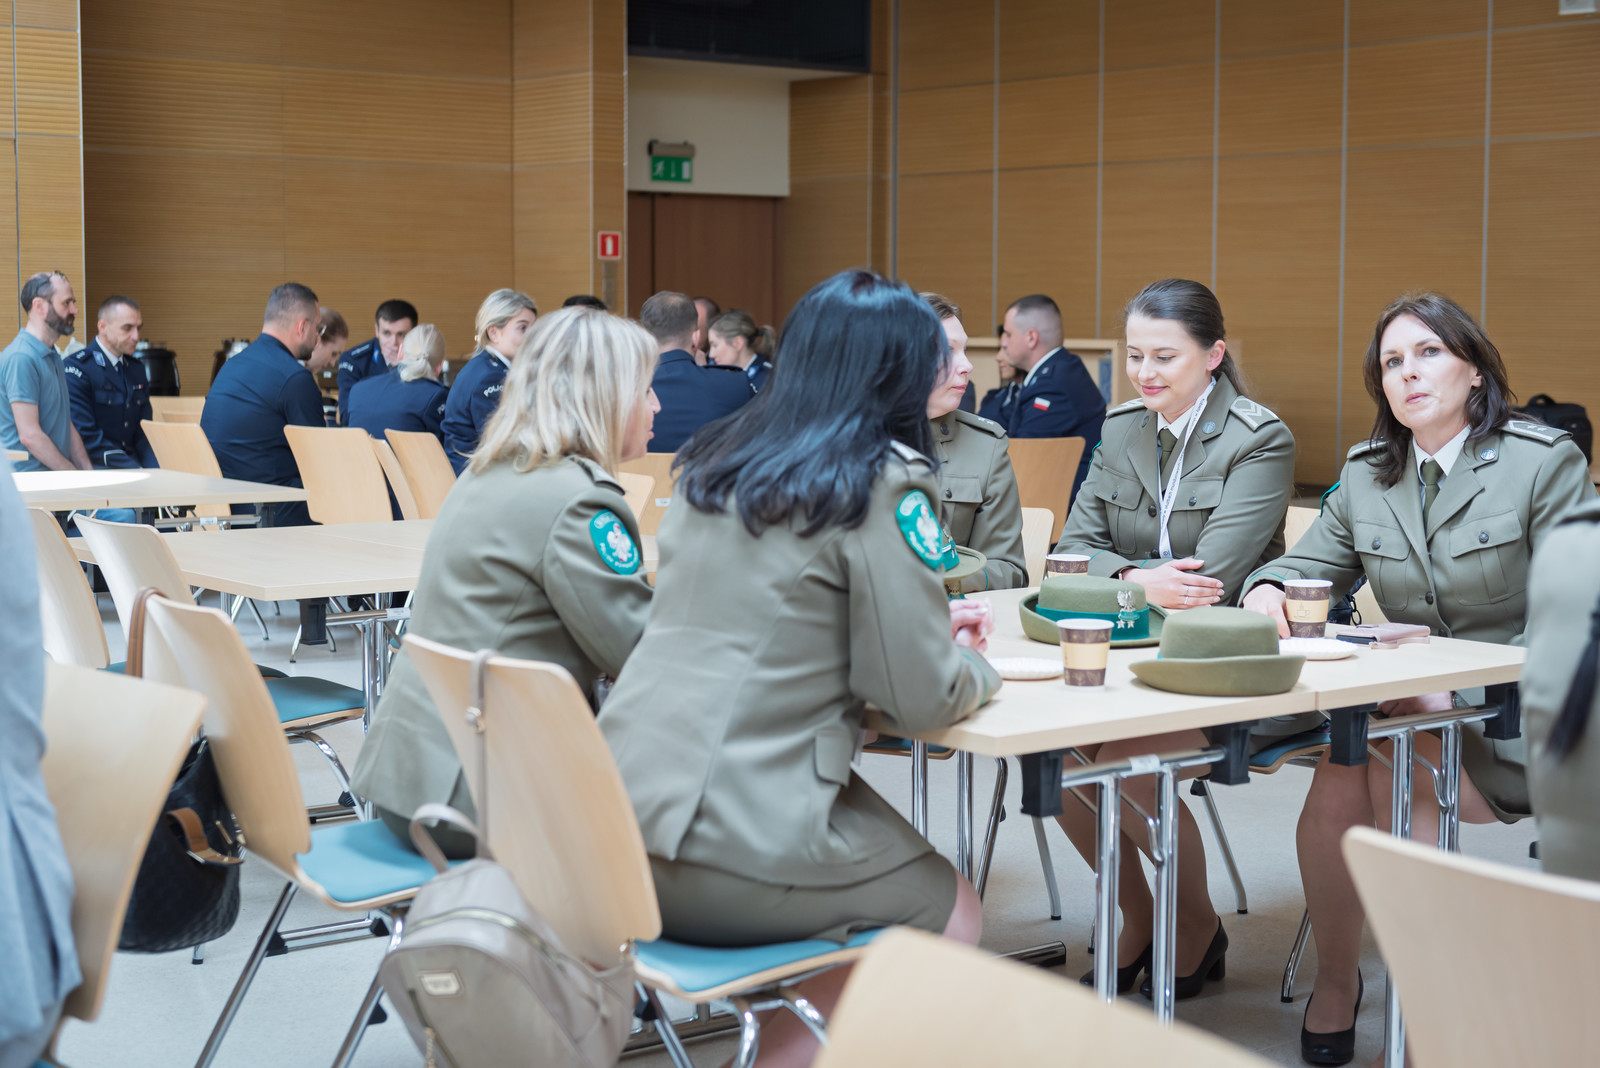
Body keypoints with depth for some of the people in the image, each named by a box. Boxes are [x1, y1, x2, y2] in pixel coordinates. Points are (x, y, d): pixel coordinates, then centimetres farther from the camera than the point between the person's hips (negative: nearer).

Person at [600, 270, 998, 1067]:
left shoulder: (718, 463, 13)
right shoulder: (884, 488, -8)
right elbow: (923, 699, -9)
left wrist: (932, 624, 27)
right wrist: (973, 664, 14)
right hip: (733, 856, -7)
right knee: (951, 911, 18)